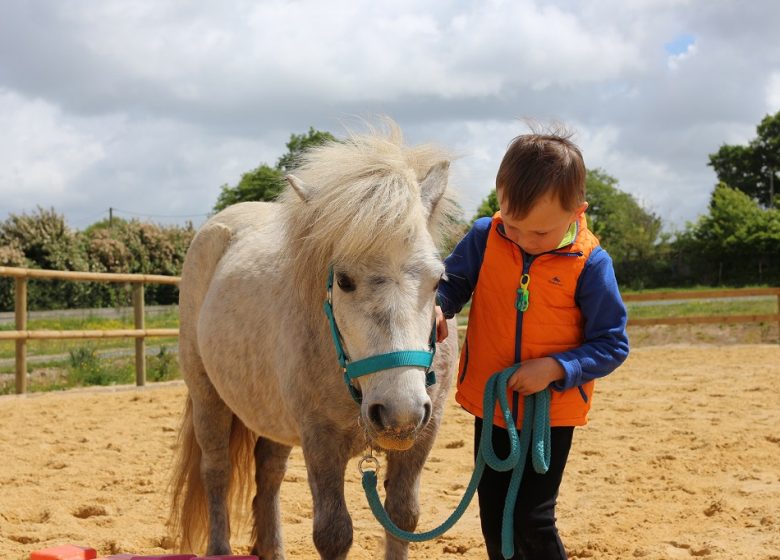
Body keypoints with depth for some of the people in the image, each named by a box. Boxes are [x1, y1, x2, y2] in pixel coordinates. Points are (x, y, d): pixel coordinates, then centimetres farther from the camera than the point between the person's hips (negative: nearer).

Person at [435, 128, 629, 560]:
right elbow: (452, 280, 4)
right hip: (490, 407, 4)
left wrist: (556, 368, -24)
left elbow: (612, 345, -11)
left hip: (552, 414, -4)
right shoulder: (484, 238, -8)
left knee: (533, 520, -5)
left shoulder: (590, 264, -15)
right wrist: (436, 307, -20)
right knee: (494, 520, 13)